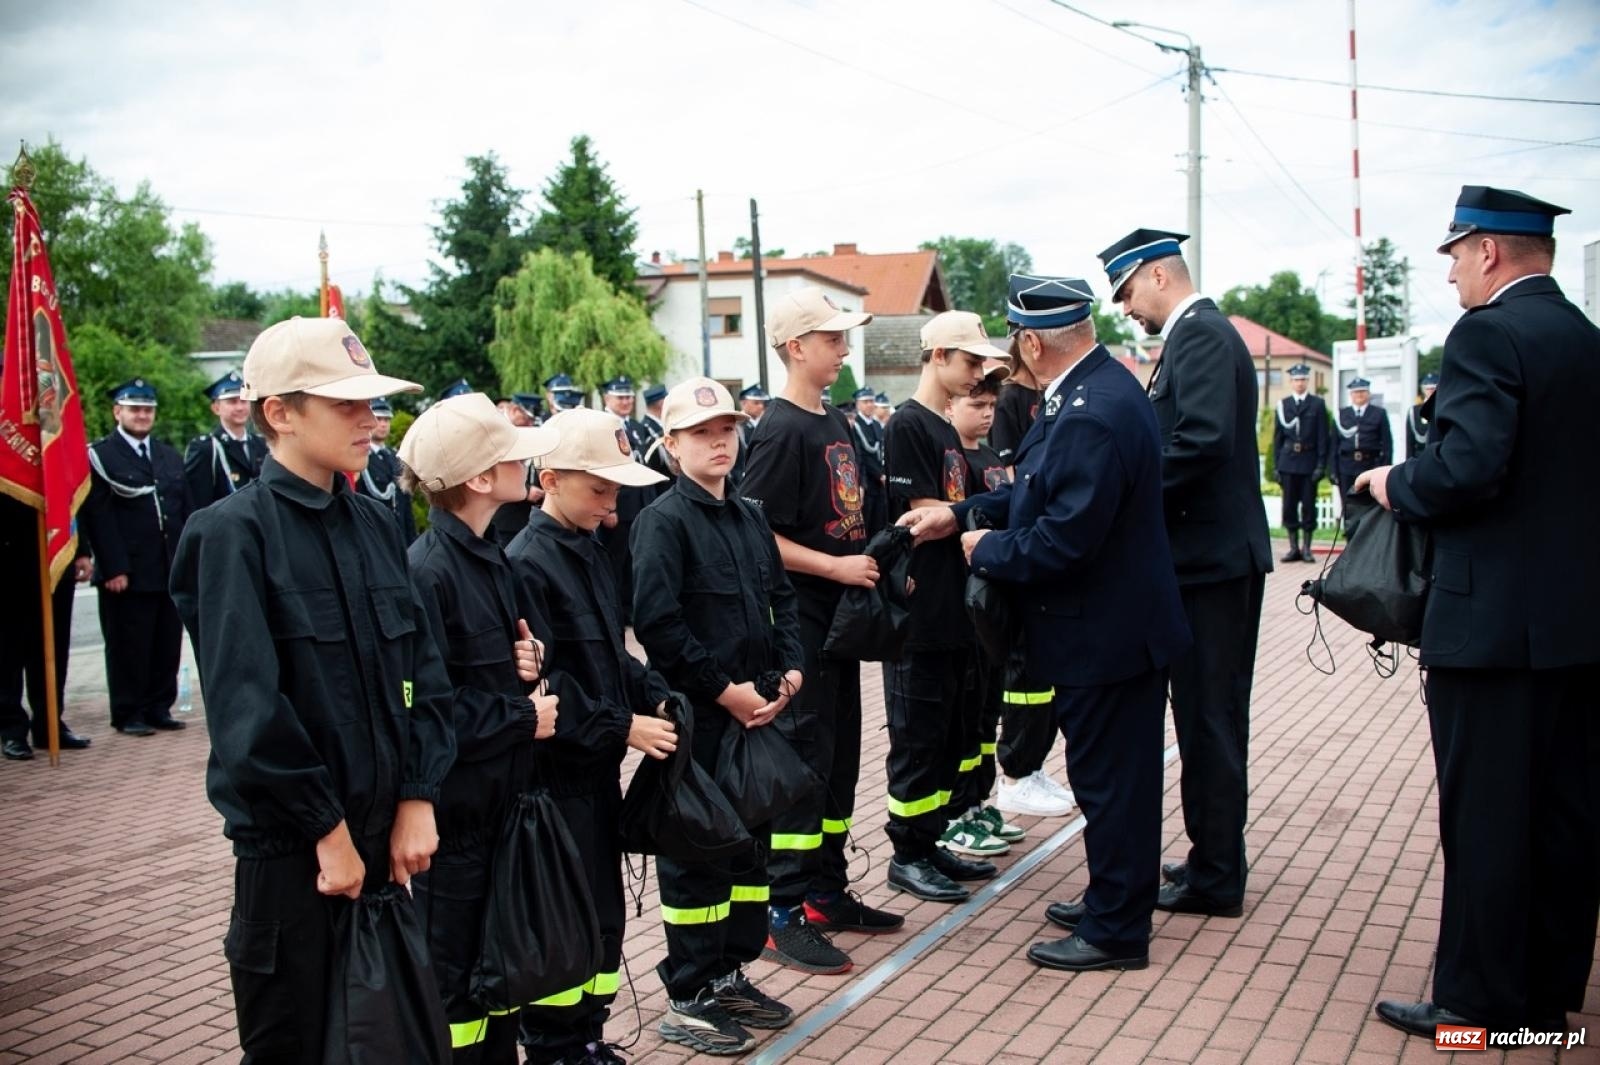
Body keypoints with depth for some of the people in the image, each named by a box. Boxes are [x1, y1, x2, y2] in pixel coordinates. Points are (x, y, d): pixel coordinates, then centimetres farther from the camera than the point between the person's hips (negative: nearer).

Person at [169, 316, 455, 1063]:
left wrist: (417, 800, -2)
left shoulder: (374, 525, 7)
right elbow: (247, 706, -18)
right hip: (292, 845, -6)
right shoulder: (234, 532, -12)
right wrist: (329, 829, -15)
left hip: (385, 832, 6)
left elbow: (424, 672, 6)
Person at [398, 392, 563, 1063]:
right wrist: (523, 719, -15)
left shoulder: (488, 554, 8)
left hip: (503, 795, 8)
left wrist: (528, 658, -4)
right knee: (453, 968, 6)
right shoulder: (427, 570, -20)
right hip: (455, 807, -8)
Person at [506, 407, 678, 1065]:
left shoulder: (588, 552, 11)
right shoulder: (527, 564, -17)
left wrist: (656, 696, 4)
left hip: (599, 764, 9)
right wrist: (622, 727, -18)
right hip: (558, 772, -9)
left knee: (605, 911, 16)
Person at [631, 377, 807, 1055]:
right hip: (697, 717, -7)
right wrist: (723, 689, -18)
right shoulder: (664, 520, -10)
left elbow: (781, 599, 18)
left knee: (752, 839, 14)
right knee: (697, 853, 1)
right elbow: (657, 622, -19)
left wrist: (789, 670, 2)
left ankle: (731, 973, 29)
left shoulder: (749, 518, 13)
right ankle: (689, 999, 12)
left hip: (757, 709, 8)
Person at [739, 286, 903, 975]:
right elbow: (758, 537, -20)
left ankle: (826, 892, 26)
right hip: (799, 622, -9)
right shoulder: (782, 432, -15)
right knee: (802, 762, -5)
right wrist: (838, 567, -21)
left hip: (839, 619, 9)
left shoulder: (836, 424, 13)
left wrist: (880, 560, 8)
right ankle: (781, 914, 4)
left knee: (840, 758, 14)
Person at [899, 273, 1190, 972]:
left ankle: (1115, 931, 17)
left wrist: (987, 550, -13)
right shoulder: (1093, 388, 6)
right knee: (1113, 775, 21)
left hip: (1103, 633, -10)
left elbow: (1063, 539, -28)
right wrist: (961, 515, 8)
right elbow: (1043, 492, 12)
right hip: (1116, 620, 10)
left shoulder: (1093, 415, -27)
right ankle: (1113, 901, 36)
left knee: (1107, 778, 3)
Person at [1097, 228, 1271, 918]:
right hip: (1211, 555, 10)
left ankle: (1213, 879, 8)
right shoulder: (1197, 334, 17)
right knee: (1208, 716, 16)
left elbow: (1203, 441, -27)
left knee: (1209, 719, -2)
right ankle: (1213, 860, 26)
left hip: (1213, 557, -10)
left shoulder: (1199, 334, -14)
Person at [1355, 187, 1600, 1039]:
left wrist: (1396, 486, -6)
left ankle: (1475, 1001, 9)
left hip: (1493, 617, -8)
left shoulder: (1488, 334, -13)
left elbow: (1468, 468, -24)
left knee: (1484, 816, 0)